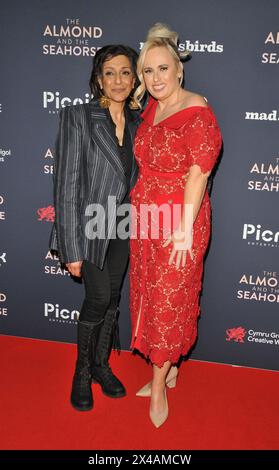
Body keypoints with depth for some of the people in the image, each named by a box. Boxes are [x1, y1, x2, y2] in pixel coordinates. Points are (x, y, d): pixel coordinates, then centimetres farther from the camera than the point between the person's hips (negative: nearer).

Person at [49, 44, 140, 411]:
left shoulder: (137, 123, 5)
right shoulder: (78, 117, -11)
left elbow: (135, 177, 10)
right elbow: (67, 184, -14)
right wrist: (72, 248, -16)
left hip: (121, 227, 5)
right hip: (90, 225, -5)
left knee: (112, 298, 12)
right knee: (99, 297, -5)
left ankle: (101, 364, 32)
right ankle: (83, 370, 20)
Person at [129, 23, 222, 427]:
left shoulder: (197, 115, -17)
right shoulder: (151, 107, 5)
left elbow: (197, 175, -18)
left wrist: (185, 230, -18)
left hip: (178, 223, -7)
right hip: (145, 219, 8)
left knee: (169, 302, 5)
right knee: (149, 296, 15)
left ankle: (159, 386, 23)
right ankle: (167, 369, 35)